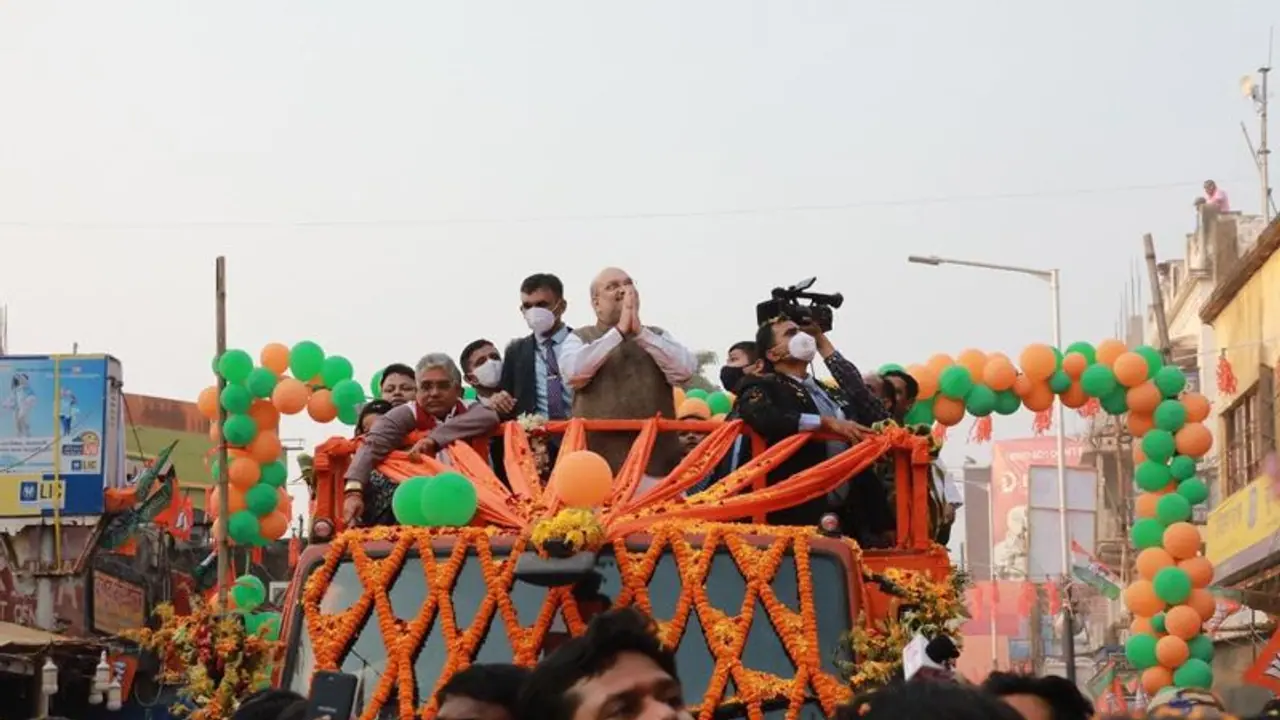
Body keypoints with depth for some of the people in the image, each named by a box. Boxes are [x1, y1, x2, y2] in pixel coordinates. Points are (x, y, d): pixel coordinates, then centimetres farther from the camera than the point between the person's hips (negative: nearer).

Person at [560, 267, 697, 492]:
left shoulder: (657, 337, 17)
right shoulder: (579, 338, 11)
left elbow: (685, 370, -1)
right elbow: (573, 370, -11)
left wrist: (640, 332, -6)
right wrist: (619, 331, -9)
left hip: (655, 462, 2)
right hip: (597, 462, -2)